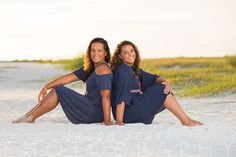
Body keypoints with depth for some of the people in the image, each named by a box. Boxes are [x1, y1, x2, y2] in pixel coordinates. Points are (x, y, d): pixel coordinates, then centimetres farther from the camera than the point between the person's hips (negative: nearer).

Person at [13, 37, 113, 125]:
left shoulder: (102, 69, -14)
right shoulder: (89, 68, 17)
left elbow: (106, 96, -23)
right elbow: (68, 78, 12)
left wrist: (107, 121, -30)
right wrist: (46, 87, 3)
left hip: (95, 113, -10)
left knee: (58, 91, -9)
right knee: (56, 90, 13)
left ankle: (30, 118, -4)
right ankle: (26, 117, 8)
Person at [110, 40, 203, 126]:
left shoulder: (134, 70, 15)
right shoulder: (123, 70, -14)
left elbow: (153, 78, 13)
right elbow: (121, 97, -22)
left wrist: (165, 82, -10)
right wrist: (119, 121, -28)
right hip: (127, 113, -10)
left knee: (165, 89, 6)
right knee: (161, 91, -14)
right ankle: (186, 121, -12)